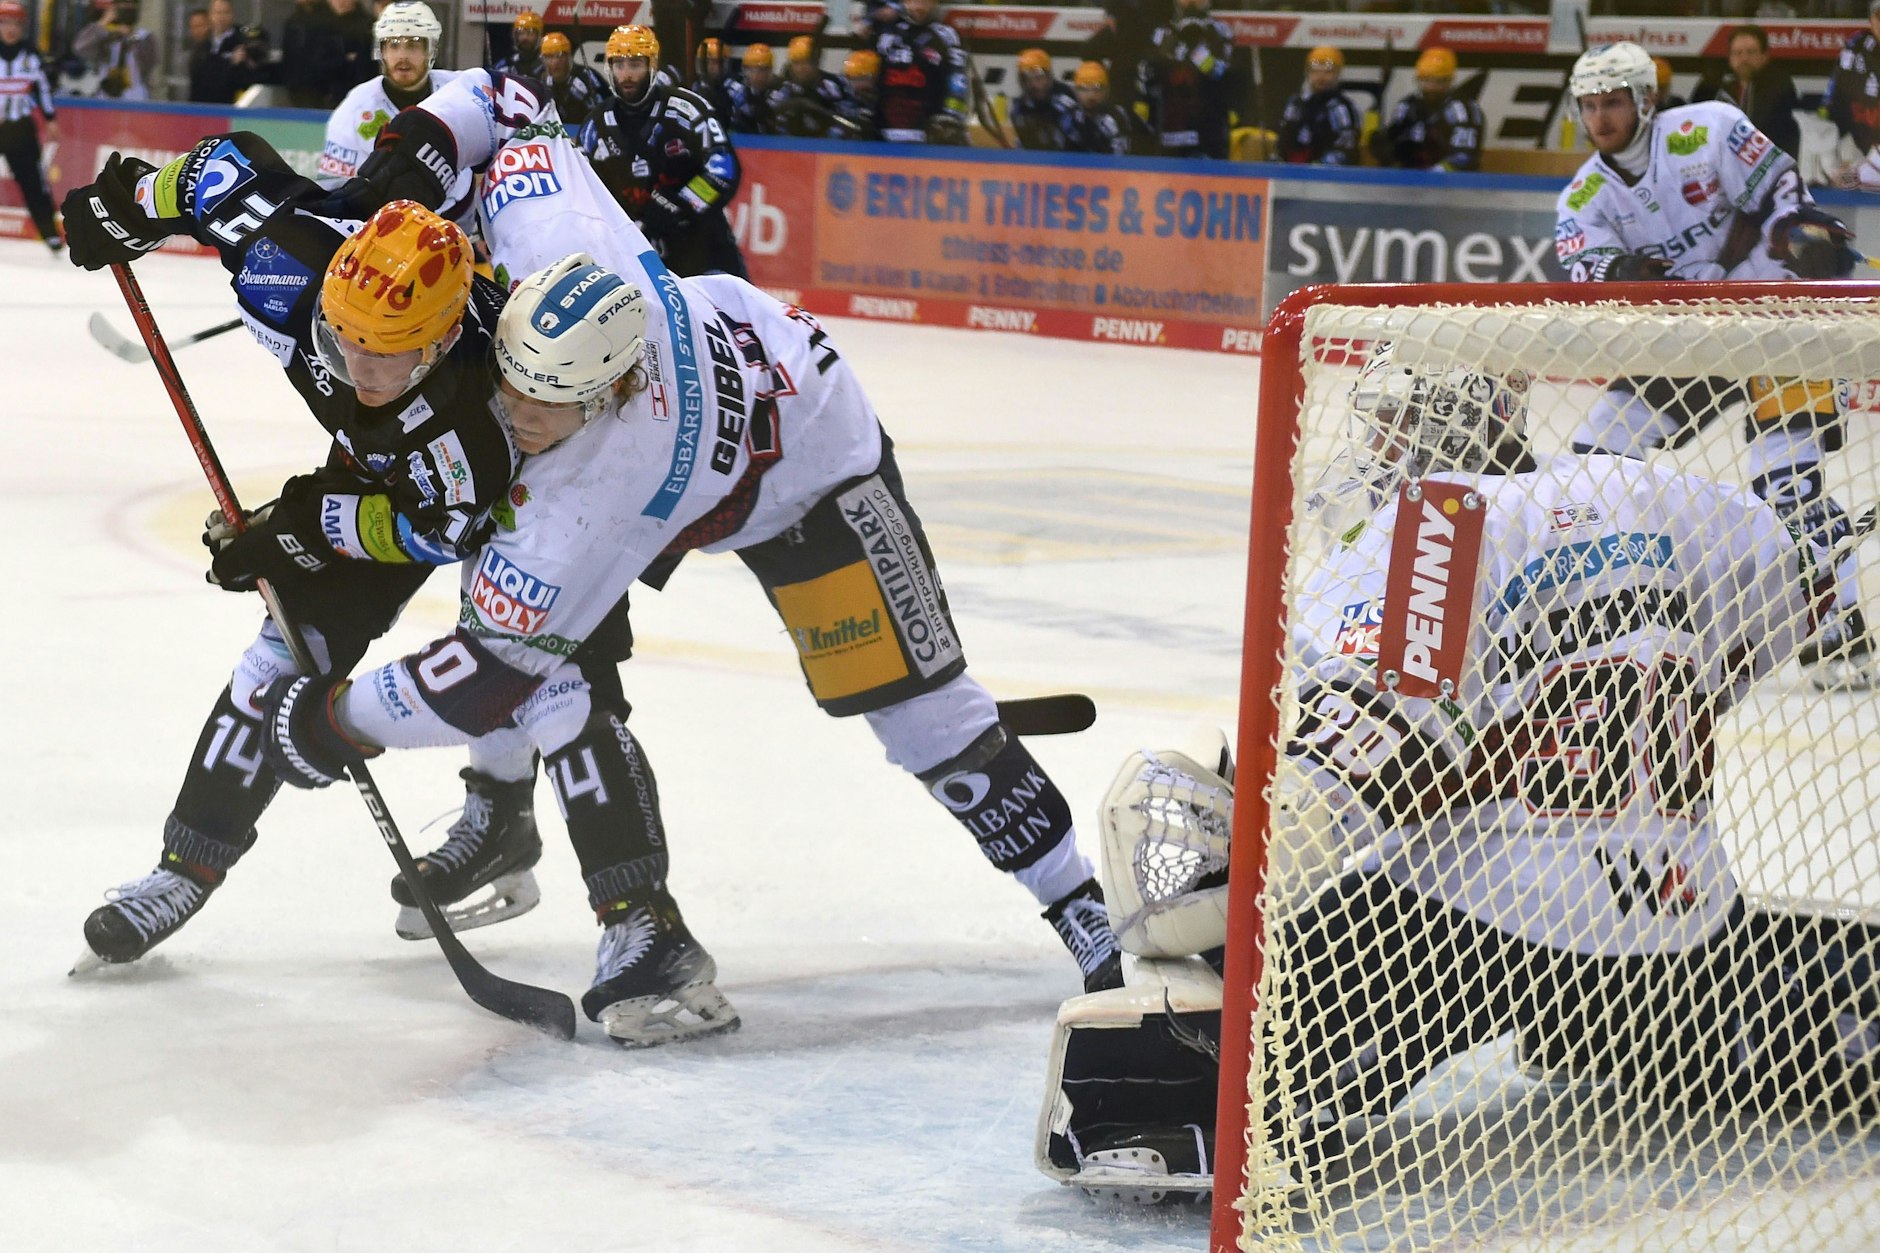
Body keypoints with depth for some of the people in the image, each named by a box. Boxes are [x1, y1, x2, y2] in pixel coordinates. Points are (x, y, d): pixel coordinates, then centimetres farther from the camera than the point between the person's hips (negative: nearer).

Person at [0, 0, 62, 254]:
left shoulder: (30, 55, 3)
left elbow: (42, 87, 9)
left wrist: (51, 119, 9)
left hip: (20, 128, 2)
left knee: (33, 181, 1)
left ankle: (50, 232, 5)